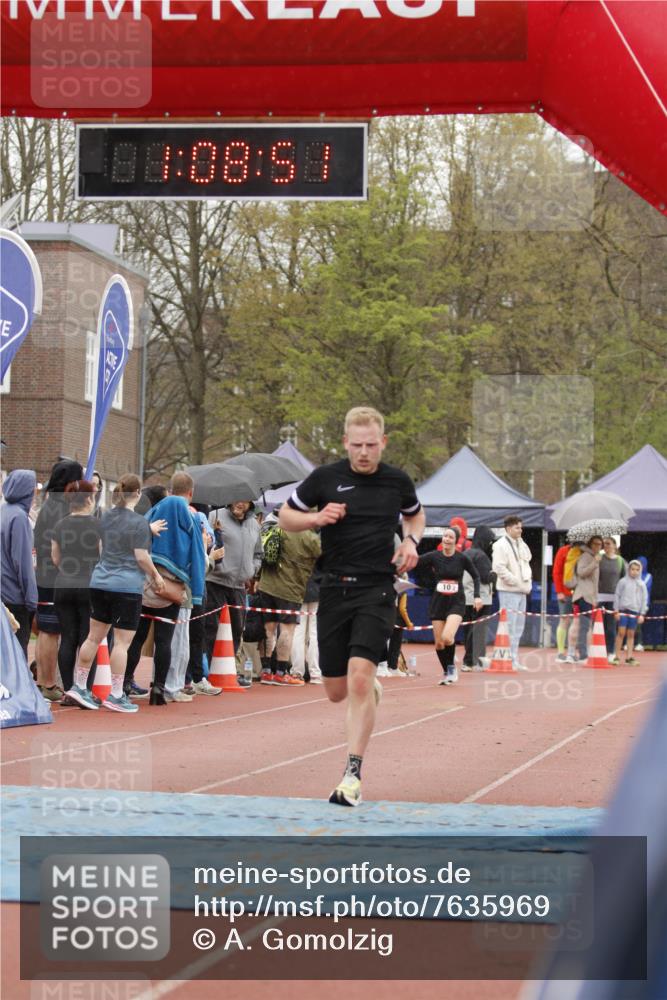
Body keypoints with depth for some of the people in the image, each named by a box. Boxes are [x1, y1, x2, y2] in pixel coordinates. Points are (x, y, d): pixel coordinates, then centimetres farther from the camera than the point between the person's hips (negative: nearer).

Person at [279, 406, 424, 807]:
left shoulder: (398, 481, 4)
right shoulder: (325, 478, -1)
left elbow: (415, 515, 24)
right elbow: (286, 516, 9)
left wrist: (411, 541, 3)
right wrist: (317, 517, -11)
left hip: (377, 590, -2)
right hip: (335, 589, 2)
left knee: (359, 678, -20)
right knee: (336, 691, 7)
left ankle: (353, 775, -16)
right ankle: (372, 689, 46)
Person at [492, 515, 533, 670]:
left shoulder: (521, 544, 16)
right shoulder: (501, 545, -10)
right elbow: (499, 568, -18)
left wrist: (528, 580, 12)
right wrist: (516, 581, -17)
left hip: (522, 590, 9)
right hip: (508, 591, -9)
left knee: (518, 628, 12)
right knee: (510, 626, -10)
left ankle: (515, 660, 19)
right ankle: (509, 660, -9)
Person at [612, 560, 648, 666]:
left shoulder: (642, 584, 9)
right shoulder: (623, 582, 3)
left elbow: (644, 599, 11)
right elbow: (617, 596, 4)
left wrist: (642, 614, 5)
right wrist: (616, 610, -1)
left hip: (635, 612, 2)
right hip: (623, 610, -2)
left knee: (631, 634, 6)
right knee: (621, 632, -7)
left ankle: (629, 657, 8)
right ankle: (617, 656, -2)